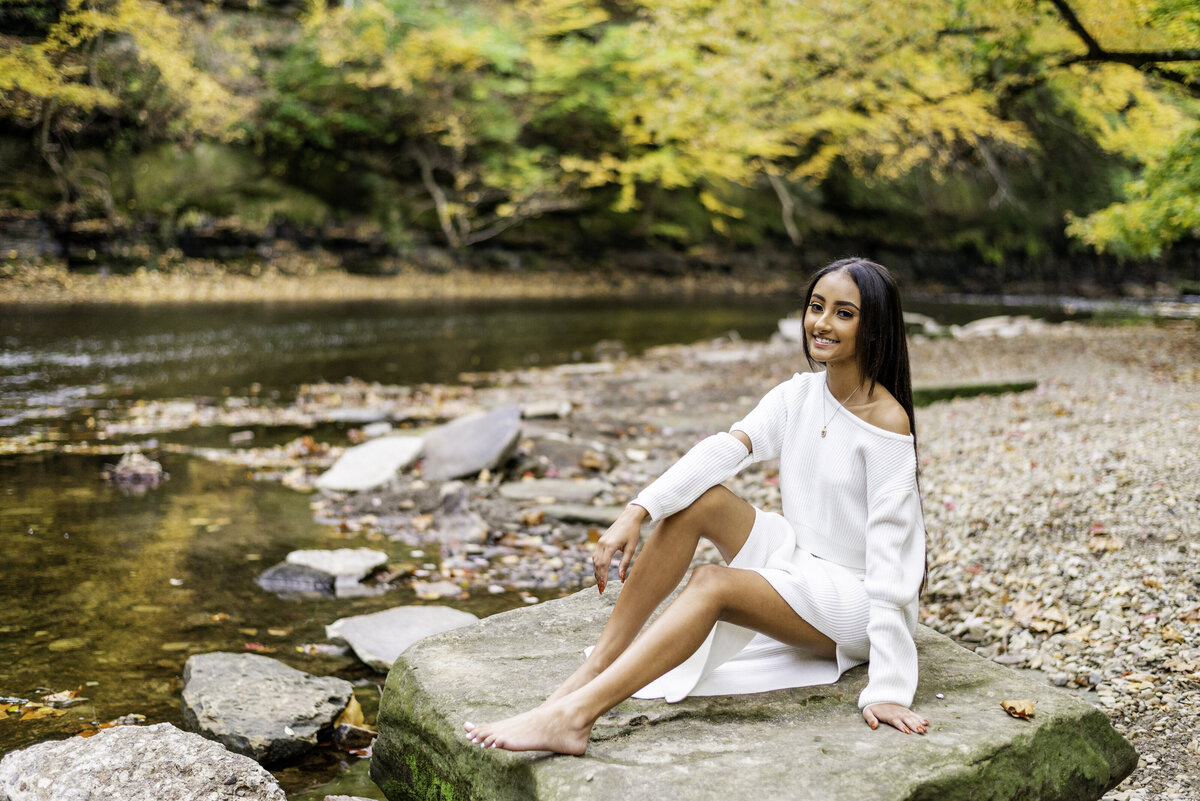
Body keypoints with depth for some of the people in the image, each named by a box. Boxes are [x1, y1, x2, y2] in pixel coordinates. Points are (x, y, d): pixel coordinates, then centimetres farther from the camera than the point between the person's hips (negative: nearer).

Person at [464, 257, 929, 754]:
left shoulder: (887, 423, -19)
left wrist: (887, 689, -29)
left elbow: (888, 555, -24)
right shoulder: (797, 395, 2)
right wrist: (637, 512, -27)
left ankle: (573, 715, -39)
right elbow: (725, 449, -13)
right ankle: (593, 670, -18)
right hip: (799, 557, 7)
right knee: (697, 500, -16)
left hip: (856, 597, -6)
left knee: (712, 584, -30)